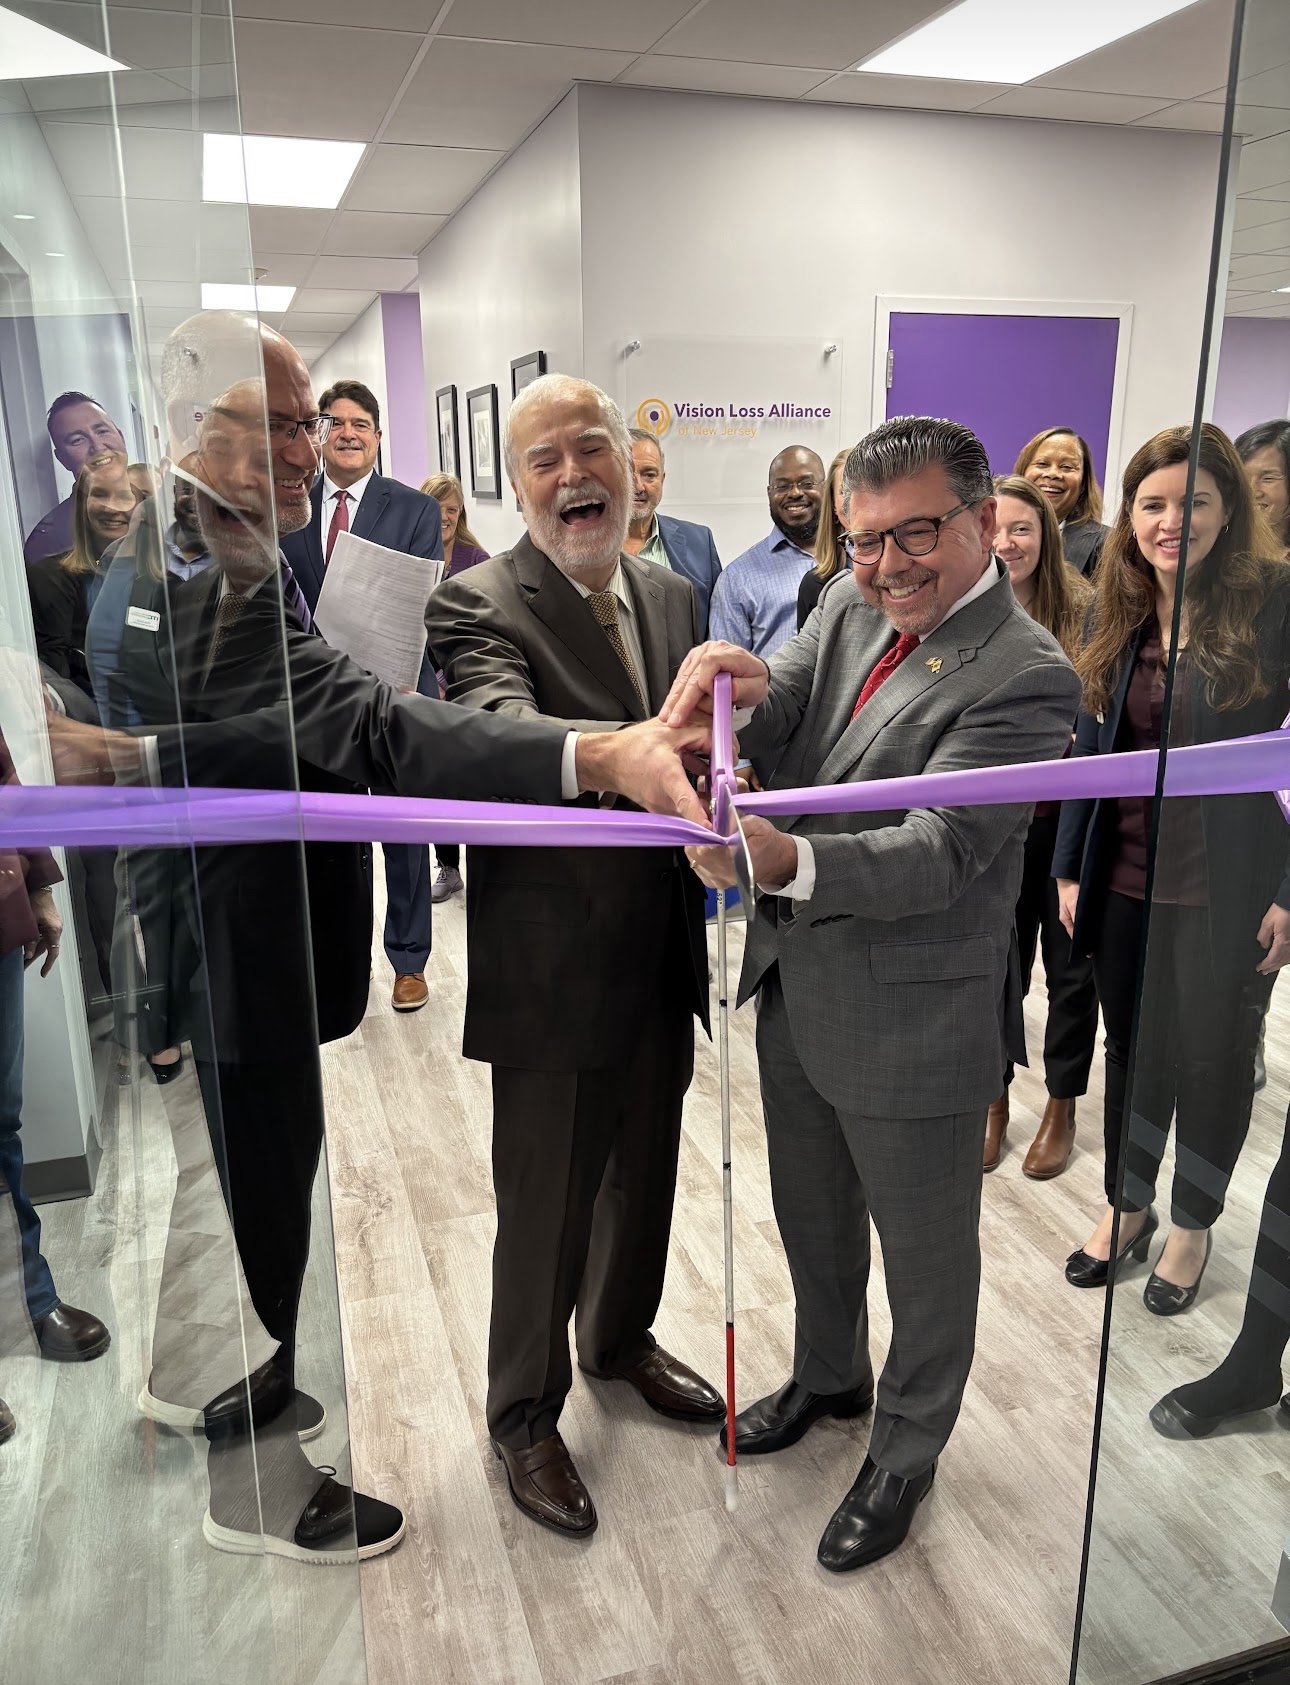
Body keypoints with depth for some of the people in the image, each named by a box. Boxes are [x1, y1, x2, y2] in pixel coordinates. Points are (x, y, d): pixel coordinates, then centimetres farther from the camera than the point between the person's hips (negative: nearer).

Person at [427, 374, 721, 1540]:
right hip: (549, 972, -6)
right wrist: (650, 747, -53)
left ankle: (621, 1338, 51)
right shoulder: (478, 605, -15)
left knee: (644, 1174, 24)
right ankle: (525, 1418, 35)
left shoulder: (673, 596, 6)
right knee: (544, 1209, 10)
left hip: (661, 958, 6)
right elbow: (507, 735, -36)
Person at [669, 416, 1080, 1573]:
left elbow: (938, 852, -29)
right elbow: (781, 718, -8)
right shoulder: (850, 607, 1)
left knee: (926, 1249, 17)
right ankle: (830, 1374, 54)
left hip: (914, 1017, -7)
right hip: (798, 986, 7)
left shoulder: (1023, 677, -21)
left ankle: (906, 1451, 42)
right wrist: (739, 687, -32)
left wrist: (789, 859, -46)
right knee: (813, 1215, 26)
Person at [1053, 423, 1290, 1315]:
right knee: (1132, 1048, 17)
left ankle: (1193, 1224, 34)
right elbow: (1092, 746, 7)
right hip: (1126, 878, 4)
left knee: (1214, 1058, 12)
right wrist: (1070, 867, 5)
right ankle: (1126, 1207, 36)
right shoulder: (1117, 615, 4)